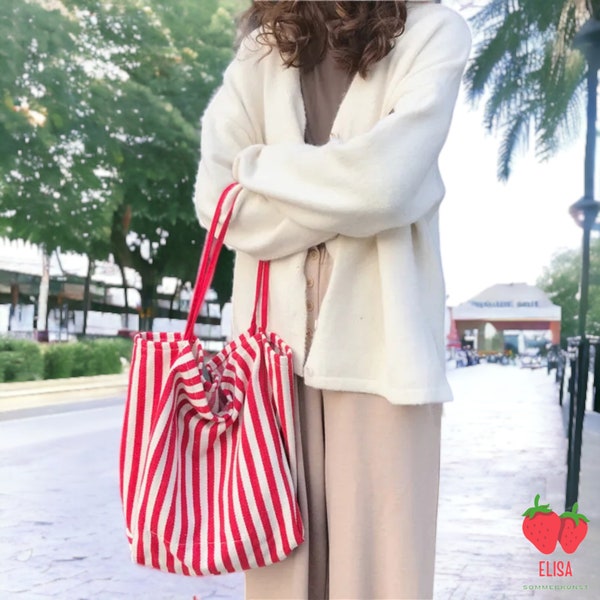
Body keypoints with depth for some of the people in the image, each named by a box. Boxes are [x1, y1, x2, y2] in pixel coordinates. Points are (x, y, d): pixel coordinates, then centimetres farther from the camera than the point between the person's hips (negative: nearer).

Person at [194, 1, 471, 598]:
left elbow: (382, 181, -12)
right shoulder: (261, 49, 10)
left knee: (378, 549, 2)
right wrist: (344, 199, -8)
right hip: (276, 330, 2)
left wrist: (263, 166, 1)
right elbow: (217, 195, -2)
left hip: (378, 336, -2)